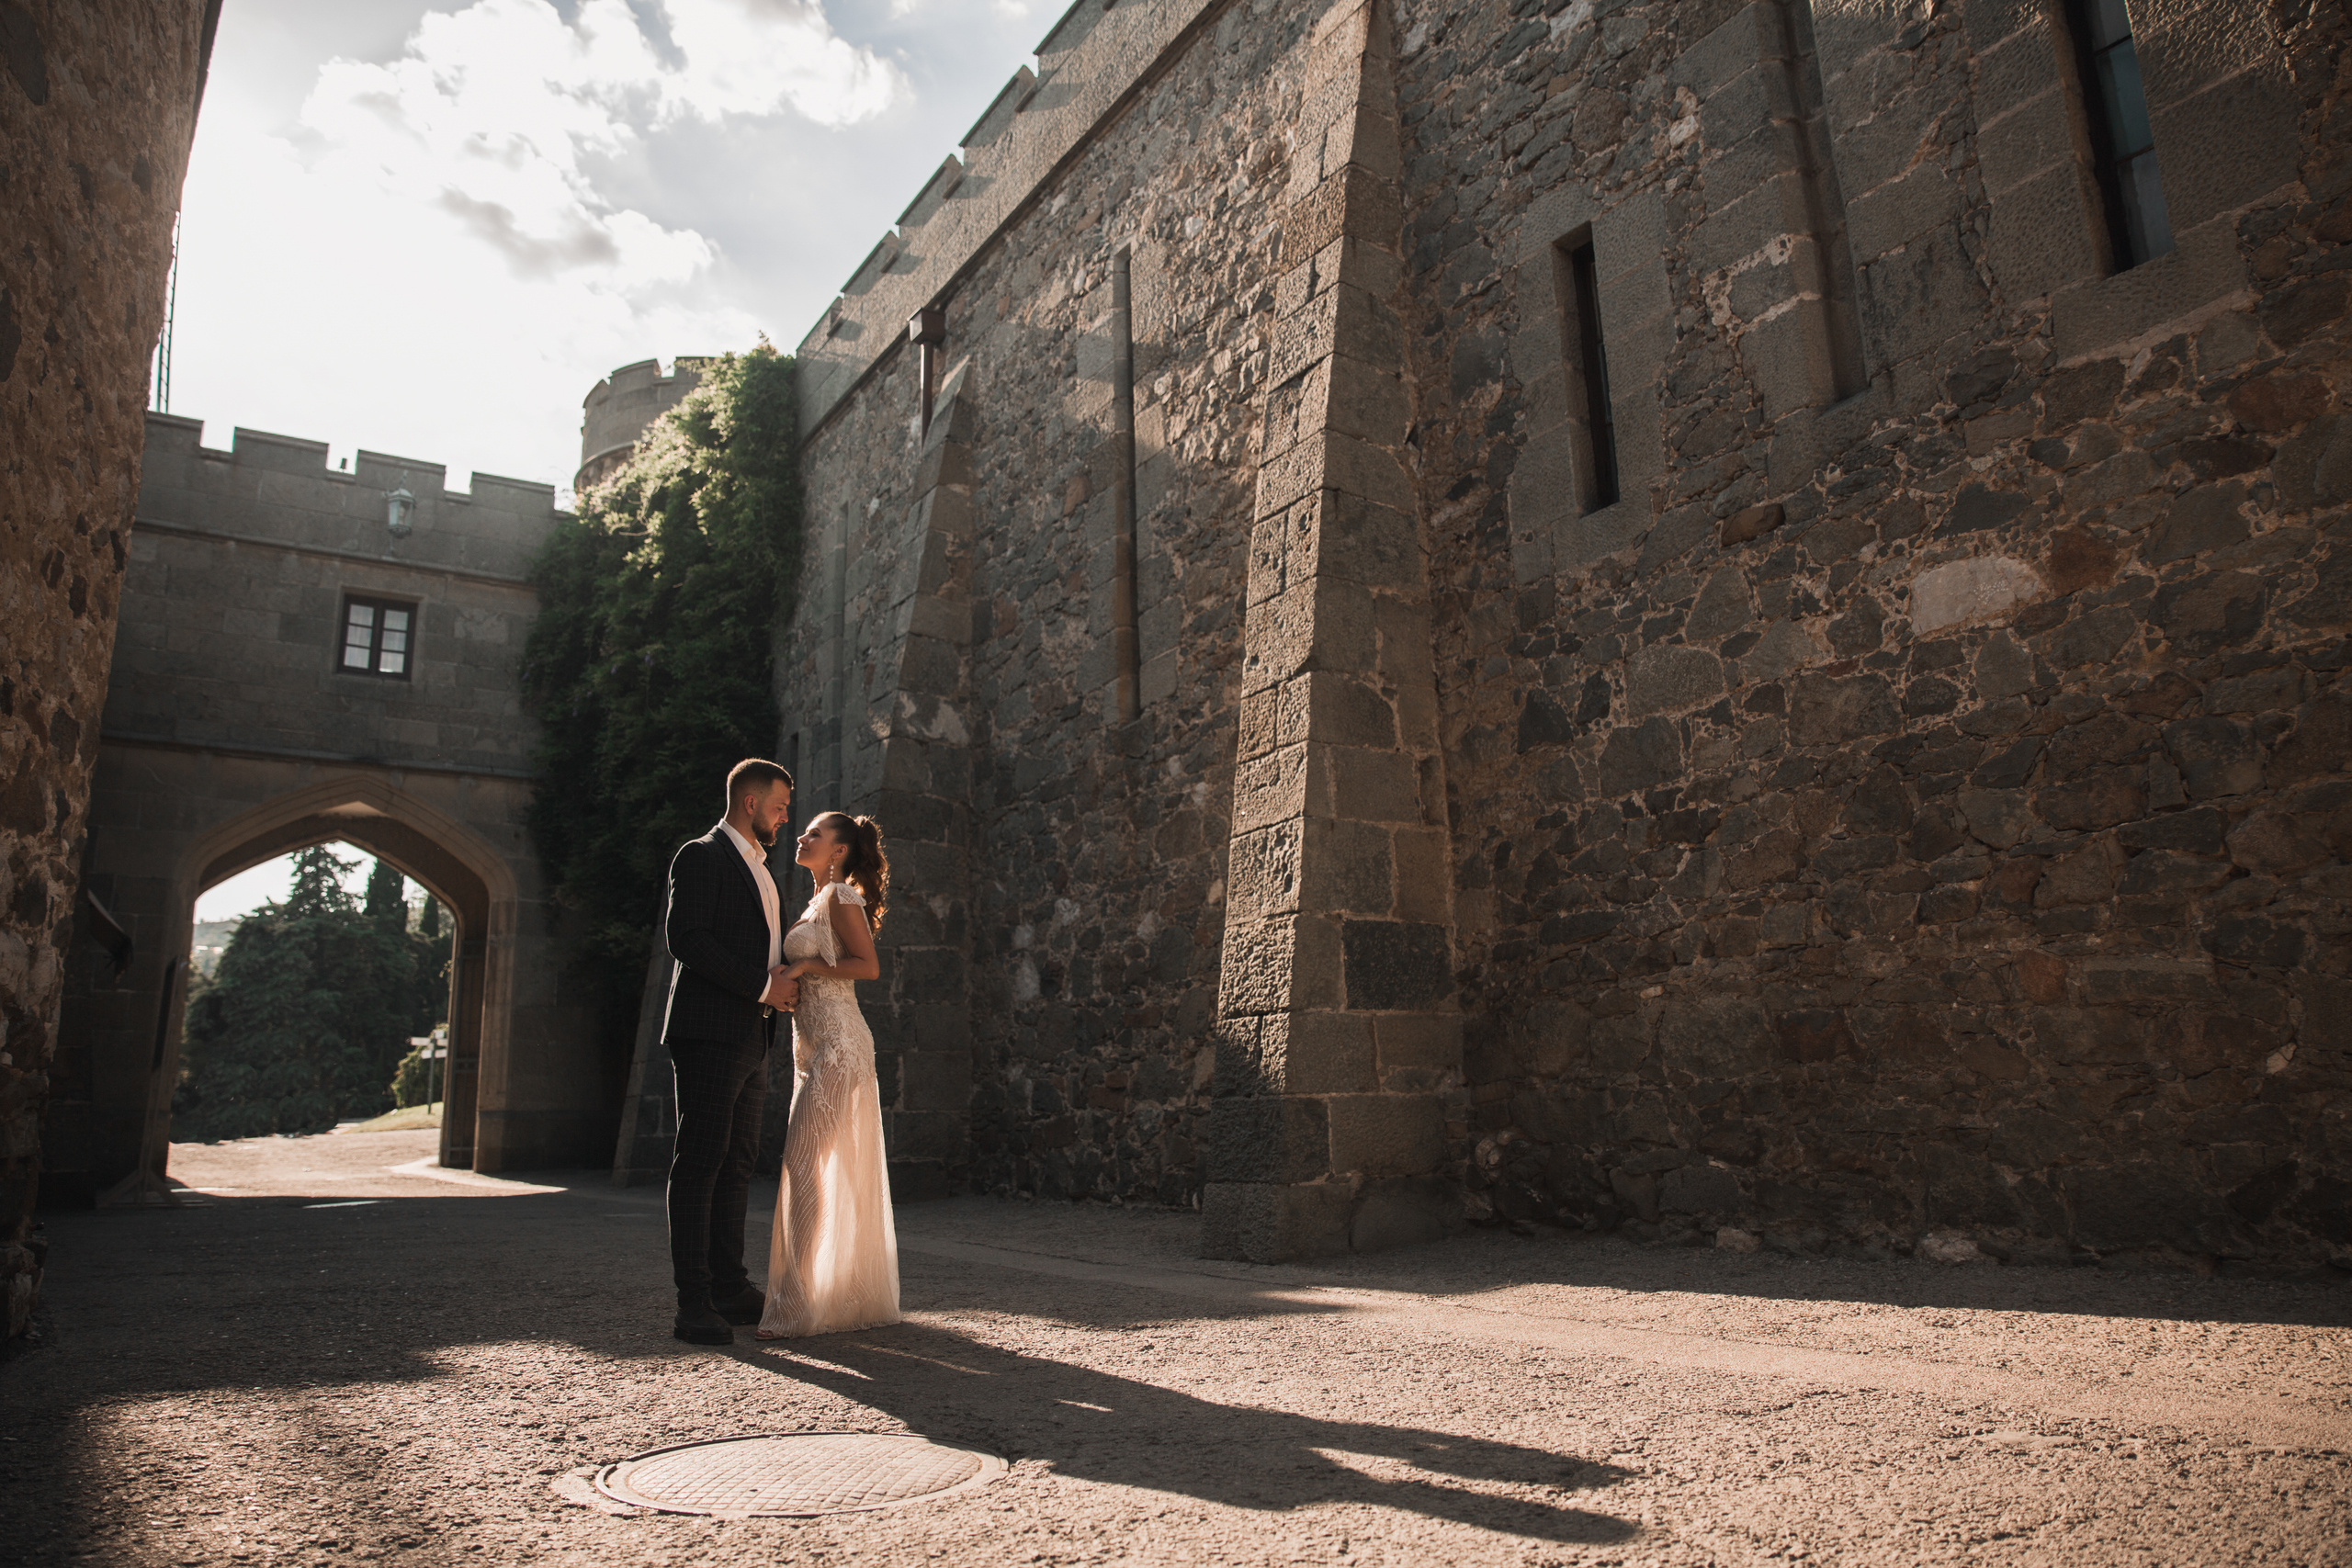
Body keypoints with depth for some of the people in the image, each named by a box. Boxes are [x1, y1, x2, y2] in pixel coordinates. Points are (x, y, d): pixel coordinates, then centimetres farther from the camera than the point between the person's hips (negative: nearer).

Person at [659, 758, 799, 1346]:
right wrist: (760, 984, -16)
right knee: (701, 1160, -7)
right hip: (710, 1032, -9)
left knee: (738, 1161, 11)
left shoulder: (760, 871, 24)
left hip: (750, 1037, 9)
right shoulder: (700, 857, -4)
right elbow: (684, 938, -16)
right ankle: (693, 1303, -4)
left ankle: (729, 1286, 18)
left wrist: (781, 981, 7)